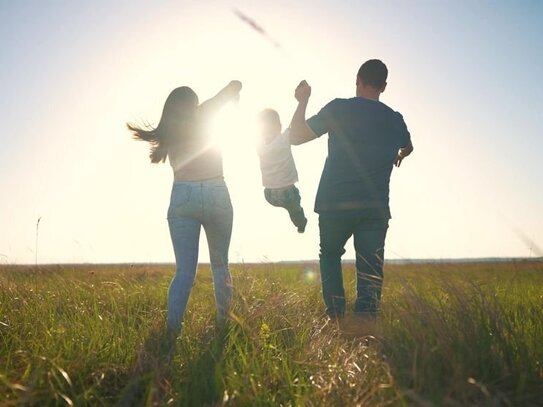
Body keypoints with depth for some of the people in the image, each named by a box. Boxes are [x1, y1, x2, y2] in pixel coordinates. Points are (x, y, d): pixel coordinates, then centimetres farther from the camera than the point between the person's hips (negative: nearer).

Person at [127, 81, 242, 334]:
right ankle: (223, 321, 7)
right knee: (220, 264, 12)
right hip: (216, 195, -2)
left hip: (183, 197, 2)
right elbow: (235, 85, 12)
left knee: (184, 270, 0)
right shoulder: (201, 115, 7)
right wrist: (234, 93, 32)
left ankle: (172, 327, -15)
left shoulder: (166, 132, 14)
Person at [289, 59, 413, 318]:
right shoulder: (394, 119, 8)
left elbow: (296, 136, 0)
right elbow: (408, 147, 31)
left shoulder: (338, 109, -4)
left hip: (334, 205, -1)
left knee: (330, 255, 20)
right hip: (375, 209, 1)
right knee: (370, 271, 2)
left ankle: (335, 314, 8)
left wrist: (302, 101, 14)